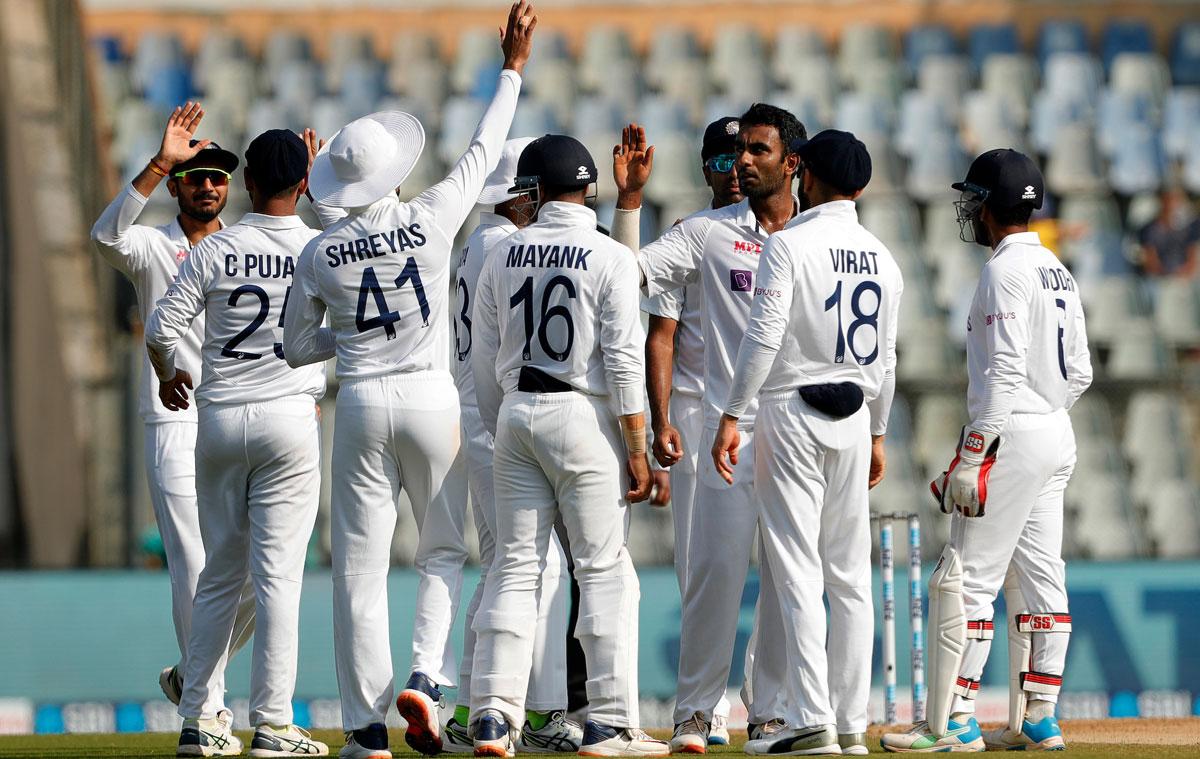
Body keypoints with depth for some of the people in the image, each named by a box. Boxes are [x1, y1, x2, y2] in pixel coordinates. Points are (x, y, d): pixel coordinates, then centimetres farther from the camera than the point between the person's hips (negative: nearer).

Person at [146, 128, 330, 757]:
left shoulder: (215, 251, 0)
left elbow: (160, 327, -2)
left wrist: (167, 375, 18)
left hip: (219, 421, 2)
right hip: (291, 417, -2)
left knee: (219, 572, 11)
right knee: (278, 574, -2)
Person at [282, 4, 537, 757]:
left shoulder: (320, 254, -1)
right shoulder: (431, 219, -6)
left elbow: (297, 349, 8)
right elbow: (483, 153, 7)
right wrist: (512, 69, 16)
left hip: (361, 404, 1)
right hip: (431, 396, -1)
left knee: (361, 563, 4)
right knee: (445, 548, 13)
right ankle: (426, 676, -9)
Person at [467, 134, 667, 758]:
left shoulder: (504, 257, 7)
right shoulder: (609, 258, -7)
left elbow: (483, 359, 11)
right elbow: (624, 360, -12)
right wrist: (636, 446, -9)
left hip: (517, 411, 4)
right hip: (583, 414, -4)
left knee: (514, 566, 8)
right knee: (605, 569, -1)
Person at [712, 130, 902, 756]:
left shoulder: (789, 244, -10)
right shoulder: (882, 258, 10)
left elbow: (764, 335, -17)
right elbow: (885, 356, 15)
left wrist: (732, 416, -14)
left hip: (792, 414, -6)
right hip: (852, 419, 6)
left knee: (797, 570, -6)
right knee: (849, 575, 8)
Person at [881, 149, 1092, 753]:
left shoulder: (1006, 271, -13)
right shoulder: (1058, 273, 15)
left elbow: (1005, 370, -20)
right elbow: (1080, 373, 16)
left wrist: (973, 455, -21)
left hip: (1011, 434, -10)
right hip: (1058, 435, 10)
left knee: (965, 580, -8)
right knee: (1039, 580, 9)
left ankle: (951, 723, -10)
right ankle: (1037, 720, 10)